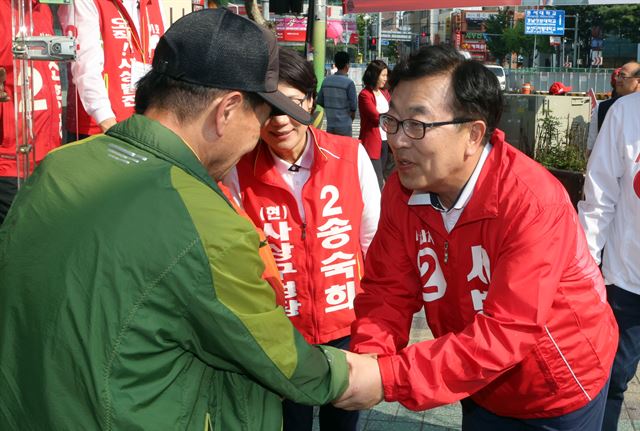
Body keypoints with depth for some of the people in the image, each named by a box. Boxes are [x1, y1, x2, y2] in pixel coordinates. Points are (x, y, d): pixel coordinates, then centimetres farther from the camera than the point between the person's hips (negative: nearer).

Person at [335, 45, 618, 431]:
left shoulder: (534, 202, -32)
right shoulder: (402, 191, -14)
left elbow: (506, 334, -34)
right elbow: (389, 291, -11)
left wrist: (389, 380, -38)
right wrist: (368, 360, -31)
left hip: (561, 389, -4)